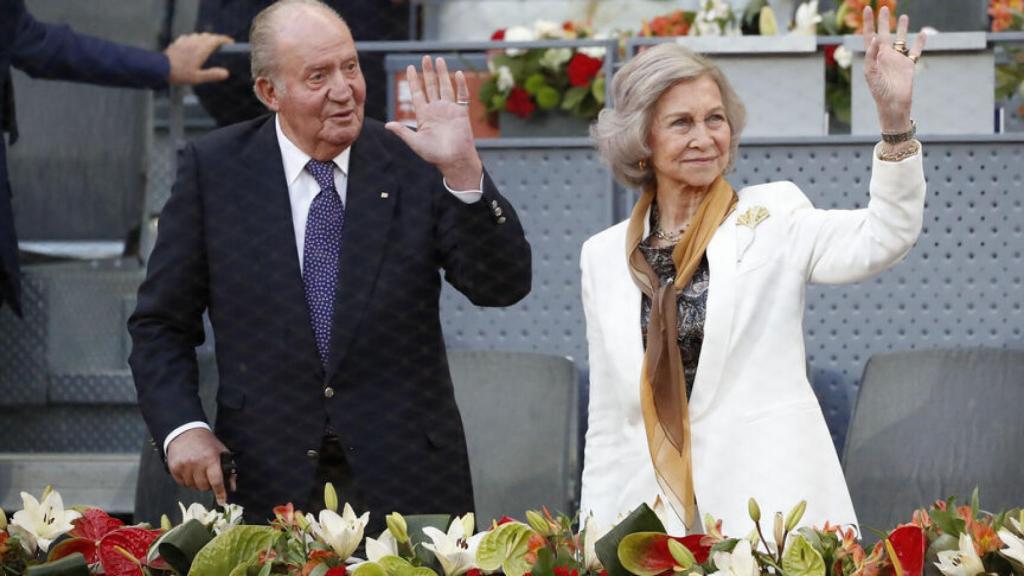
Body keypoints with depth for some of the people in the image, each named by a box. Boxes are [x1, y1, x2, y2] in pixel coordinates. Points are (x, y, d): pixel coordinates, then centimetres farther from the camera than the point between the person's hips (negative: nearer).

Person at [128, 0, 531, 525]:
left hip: (407, 477, 0)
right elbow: (160, 323, 5)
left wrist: (462, 170, -21)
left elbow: (503, 287, -9)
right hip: (268, 478, 0)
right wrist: (181, 428, -10)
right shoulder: (213, 168, 0)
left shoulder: (413, 163, -1)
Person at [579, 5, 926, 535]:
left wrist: (894, 118, -27)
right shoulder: (604, 255, 12)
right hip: (654, 511, 3)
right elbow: (606, 417, 14)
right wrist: (594, 535, 9)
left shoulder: (771, 217, 3)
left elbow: (882, 237, -15)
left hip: (767, 502, -2)